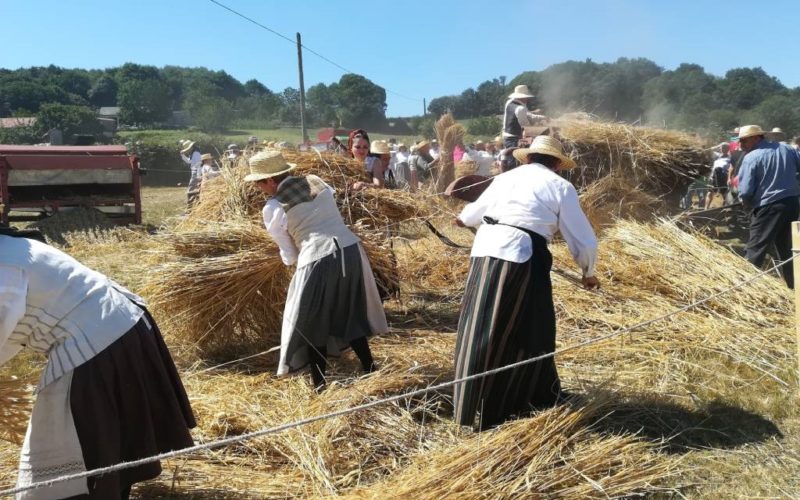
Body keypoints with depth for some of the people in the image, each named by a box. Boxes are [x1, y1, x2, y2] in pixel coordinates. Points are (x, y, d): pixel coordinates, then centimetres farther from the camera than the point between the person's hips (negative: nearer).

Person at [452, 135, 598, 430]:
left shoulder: (505, 178, 21)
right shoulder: (560, 186, 7)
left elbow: (474, 210, 39)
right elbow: (582, 239, 8)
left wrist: (463, 219, 63)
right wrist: (588, 271, 27)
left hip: (484, 251, 5)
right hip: (522, 259, -5)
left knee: (479, 329, 12)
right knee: (532, 331, 12)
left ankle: (471, 404, 26)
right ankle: (539, 397, 31)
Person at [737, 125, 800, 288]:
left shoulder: (751, 157, -10)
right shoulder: (786, 149, 9)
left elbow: (745, 192, -14)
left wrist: (747, 204, 5)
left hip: (768, 207, -7)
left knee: (755, 252, -2)